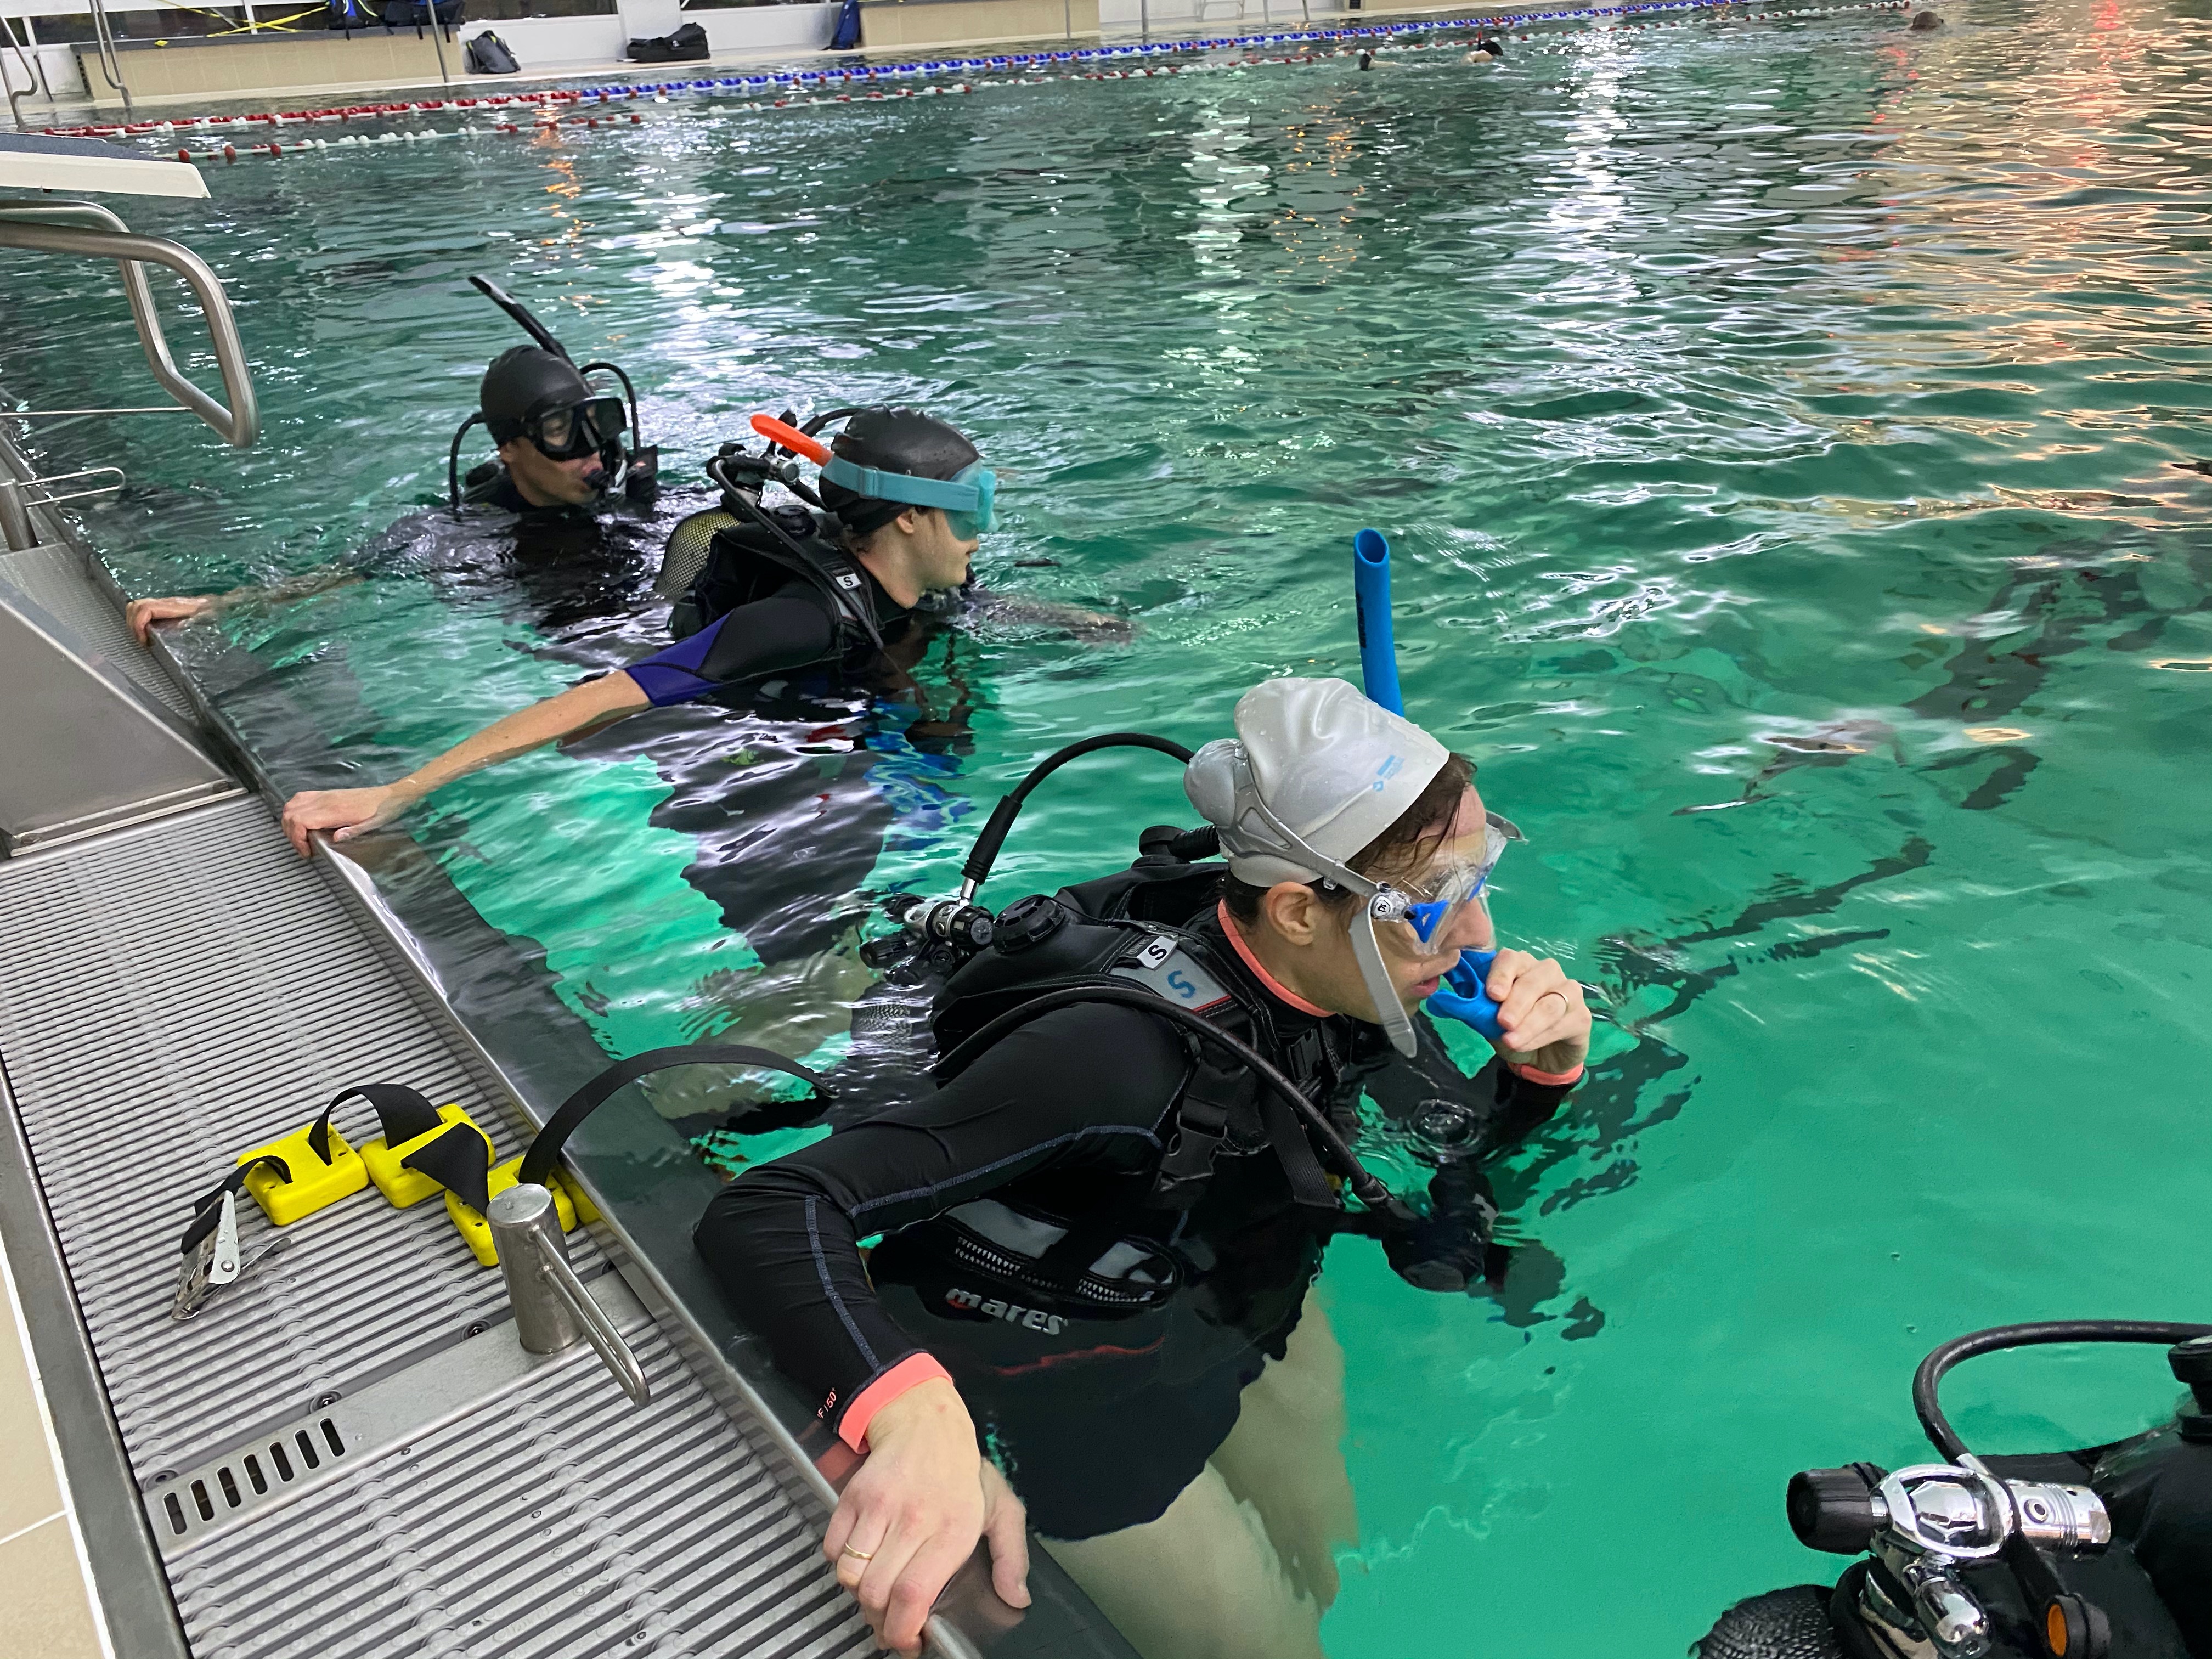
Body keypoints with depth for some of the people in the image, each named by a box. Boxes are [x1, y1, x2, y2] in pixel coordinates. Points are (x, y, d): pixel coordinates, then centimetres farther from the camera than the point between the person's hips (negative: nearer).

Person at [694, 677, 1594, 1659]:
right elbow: (766, 1212, -42)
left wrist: (1541, 1069, -19)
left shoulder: (1345, 981, -17)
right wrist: (912, 1411, -59)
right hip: (1082, 1406, -6)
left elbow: (1453, 1149, 2)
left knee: (1328, 1577, 22)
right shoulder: (1123, 1051, -39)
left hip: (1245, 1312, 6)